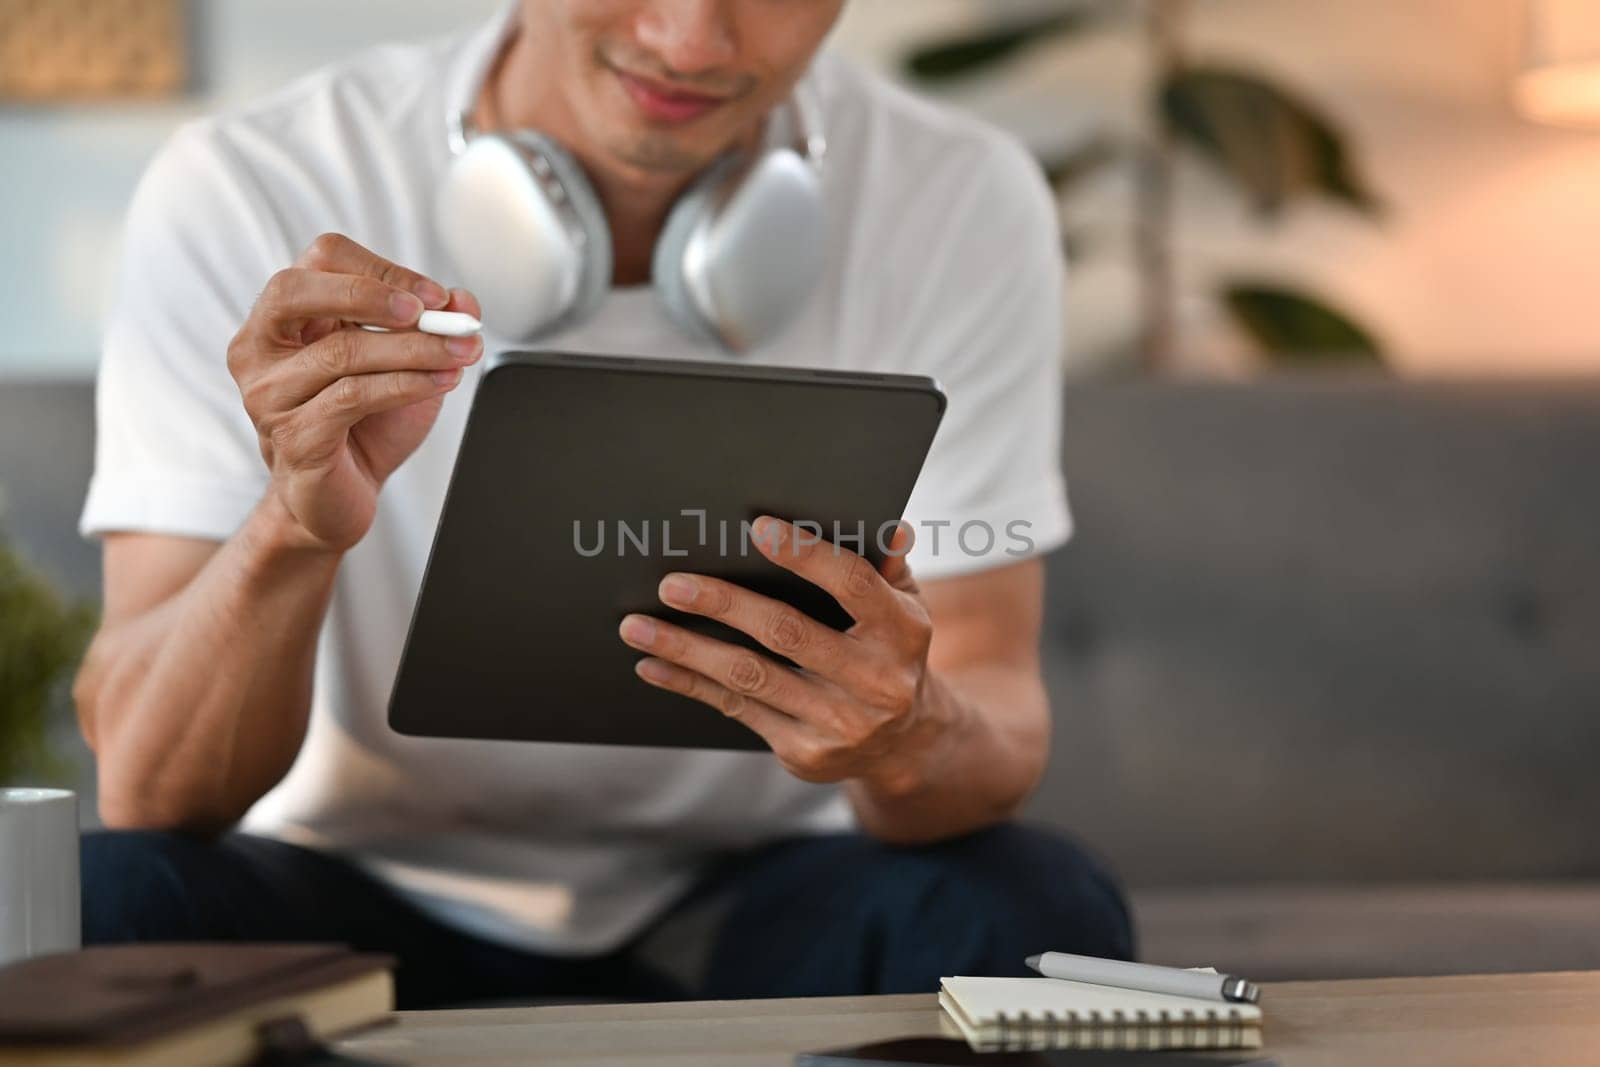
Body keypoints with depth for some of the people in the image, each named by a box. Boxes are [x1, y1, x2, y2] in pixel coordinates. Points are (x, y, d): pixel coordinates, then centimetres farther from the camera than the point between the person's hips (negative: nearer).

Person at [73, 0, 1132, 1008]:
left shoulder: (961, 201, -11)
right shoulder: (238, 194, -15)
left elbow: (997, 709, -13)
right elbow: (146, 788, -19)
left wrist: (911, 739, -38)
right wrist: (293, 524, -40)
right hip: (369, 897, 1)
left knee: (1032, 912, -29)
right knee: (100, 899, -29)